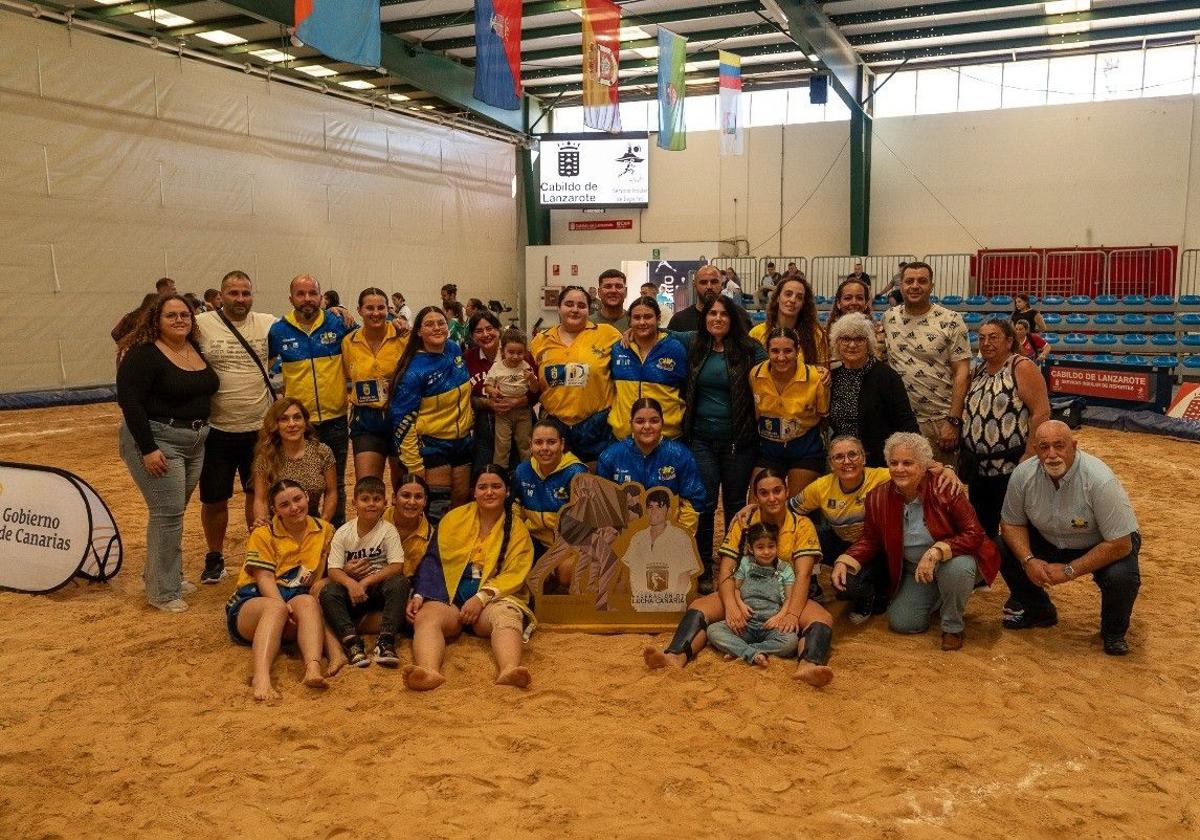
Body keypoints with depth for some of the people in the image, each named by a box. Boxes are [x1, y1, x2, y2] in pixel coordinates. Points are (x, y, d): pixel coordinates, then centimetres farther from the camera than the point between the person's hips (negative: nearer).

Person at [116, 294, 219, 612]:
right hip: (157, 441, -7)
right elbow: (129, 401, -18)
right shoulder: (143, 354, -13)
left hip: (195, 443, 7)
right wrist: (148, 449, -22)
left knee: (174, 511, 15)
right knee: (167, 513, -7)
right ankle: (162, 593, 4)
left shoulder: (197, 350, 8)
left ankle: (164, 575, 30)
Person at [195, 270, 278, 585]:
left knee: (258, 494, 15)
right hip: (217, 430, -2)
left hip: (260, 428, 2)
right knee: (214, 499, 8)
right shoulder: (202, 325, -8)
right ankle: (215, 558, 28)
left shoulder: (268, 324, 0)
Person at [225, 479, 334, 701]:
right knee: (276, 607, -37)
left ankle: (313, 668, -56)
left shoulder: (324, 531, 12)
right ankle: (261, 676, -58)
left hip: (296, 600, 2)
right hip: (253, 602, -2)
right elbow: (264, 578, -8)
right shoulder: (263, 534, 3)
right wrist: (284, 606, -26)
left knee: (308, 602, -34)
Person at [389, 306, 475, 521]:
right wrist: (414, 467, -19)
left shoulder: (454, 350, -1)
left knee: (461, 501, 13)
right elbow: (403, 419, -17)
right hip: (432, 445, -6)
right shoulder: (416, 370, -18)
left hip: (463, 440, 6)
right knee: (437, 510, -6)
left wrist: (469, 416, 21)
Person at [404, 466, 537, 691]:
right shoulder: (454, 518, 13)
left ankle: (508, 671, -60)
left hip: (496, 596, -1)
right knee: (426, 617, -31)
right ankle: (429, 672, -57)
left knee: (507, 617, -35)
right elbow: (432, 561, 7)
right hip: (450, 595, 1)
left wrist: (481, 598, -16)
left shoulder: (517, 528, 10)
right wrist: (418, 595, -9)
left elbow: (514, 575, 0)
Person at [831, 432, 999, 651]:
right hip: (913, 571, 5)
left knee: (957, 567, -38)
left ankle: (953, 627, -9)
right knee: (901, 624, -4)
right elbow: (870, 540, 0)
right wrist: (844, 562, -18)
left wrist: (936, 552, -39)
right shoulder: (878, 497, -11)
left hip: (953, 559, -4)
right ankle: (937, 598, 30)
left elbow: (974, 534, -24)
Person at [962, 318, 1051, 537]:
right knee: (982, 530, 15)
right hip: (979, 467, 7)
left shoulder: (1022, 368, -11)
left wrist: (1029, 457, -21)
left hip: (1012, 468, -7)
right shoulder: (978, 372, 12)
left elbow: (1041, 413, -17)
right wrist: (965, 454, 12)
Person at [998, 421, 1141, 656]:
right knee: (1002, 551, -16)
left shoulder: (1100, 480, -32)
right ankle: (1039, 612, 12)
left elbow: (1120, 544, -28)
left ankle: (1113, 631, 3)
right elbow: (1011, 523, -5)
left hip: (1101, 546, -4)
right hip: (1050, 540, 4)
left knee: (1121, 577, -33)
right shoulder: (1023, 474, -19)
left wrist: (1069, 571, -28)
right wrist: (1028, 560, -23)